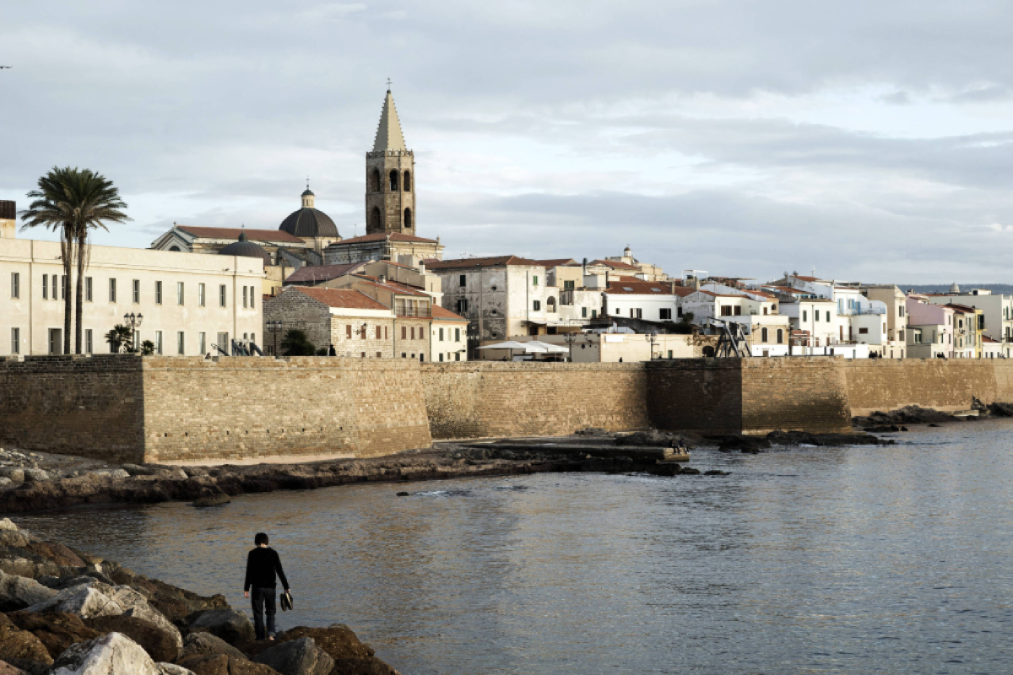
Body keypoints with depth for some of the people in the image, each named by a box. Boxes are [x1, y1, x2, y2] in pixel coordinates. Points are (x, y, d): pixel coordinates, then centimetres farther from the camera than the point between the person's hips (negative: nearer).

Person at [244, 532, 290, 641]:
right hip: (270, 587, 2)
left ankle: (260, 637, 5)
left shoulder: (252, 554, -5)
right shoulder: (273, 553, 0)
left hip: (257, 587, -2)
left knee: (258, 613, 7)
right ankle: (271, 633, -5)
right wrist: (286, 587, 3)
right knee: (271, 612, 14)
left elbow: (249, 572, -7)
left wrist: (246, 588, -3)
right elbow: (280, 571, -1)